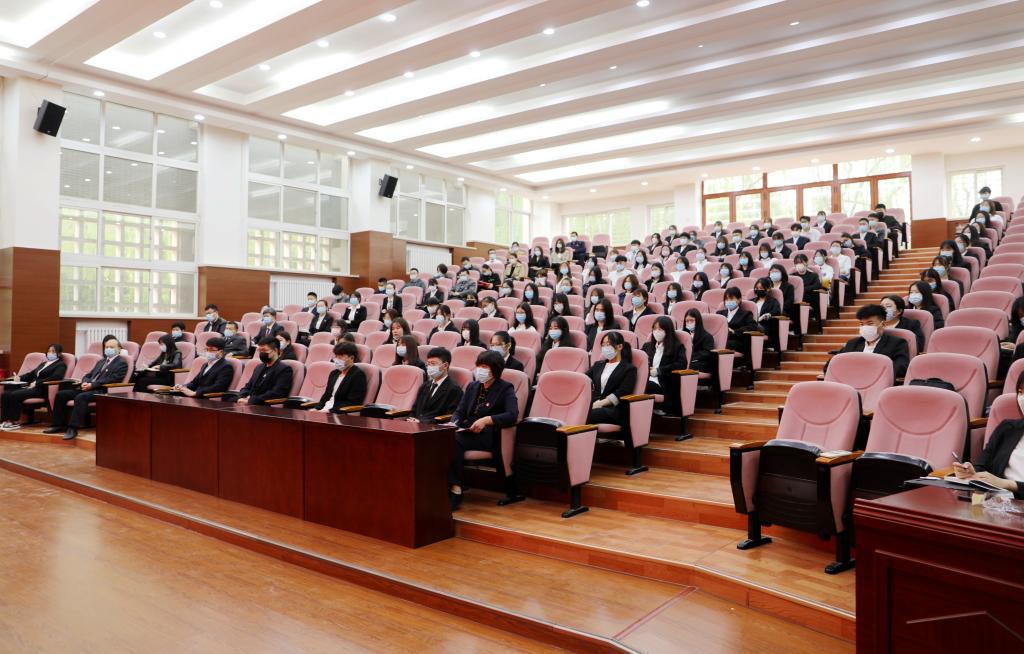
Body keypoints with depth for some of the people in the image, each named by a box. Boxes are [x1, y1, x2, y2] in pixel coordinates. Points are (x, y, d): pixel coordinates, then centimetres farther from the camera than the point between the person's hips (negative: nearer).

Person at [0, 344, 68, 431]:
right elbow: (31, 374, 29)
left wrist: (37, 383, -21)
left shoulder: (61, 364, 2)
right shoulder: (43, 364, 29)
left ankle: (15, 422, -19)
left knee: (15, 395, -27)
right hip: (30, 387, 8)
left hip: (42, 390, -8)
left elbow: (55, 378, -15)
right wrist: (19, 377, 8)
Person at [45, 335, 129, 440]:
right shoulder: (101, 361, 27)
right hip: (88, 388, 9)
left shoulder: (122, 363, 0)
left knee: (80, 397, -35)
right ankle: (59, 424, 1)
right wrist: (85, 383, -1)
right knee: (61, 394, -4)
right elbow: (88, 375, 24)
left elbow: (112, 379, -12)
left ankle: (73, 428, -35)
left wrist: (92, 385, -16)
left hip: (102, 391, -9)